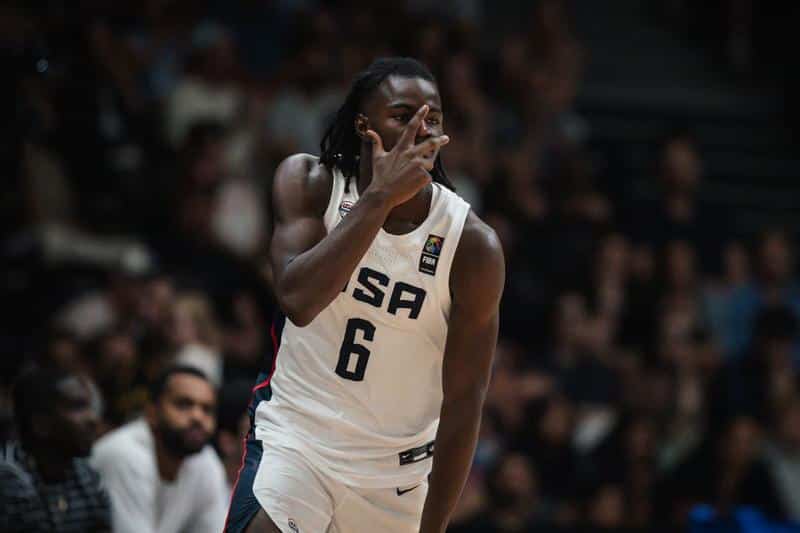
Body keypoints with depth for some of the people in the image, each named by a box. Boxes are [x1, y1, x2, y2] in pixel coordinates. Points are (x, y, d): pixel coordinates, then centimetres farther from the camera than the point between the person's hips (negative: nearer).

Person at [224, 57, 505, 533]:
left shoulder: (473, 246, -13)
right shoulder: (309, 182, -9)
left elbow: (463, 402, -9)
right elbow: (297, 299, -27)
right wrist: (379, 198, -31)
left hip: (396, 473, 1)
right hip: (293, 439, -1)